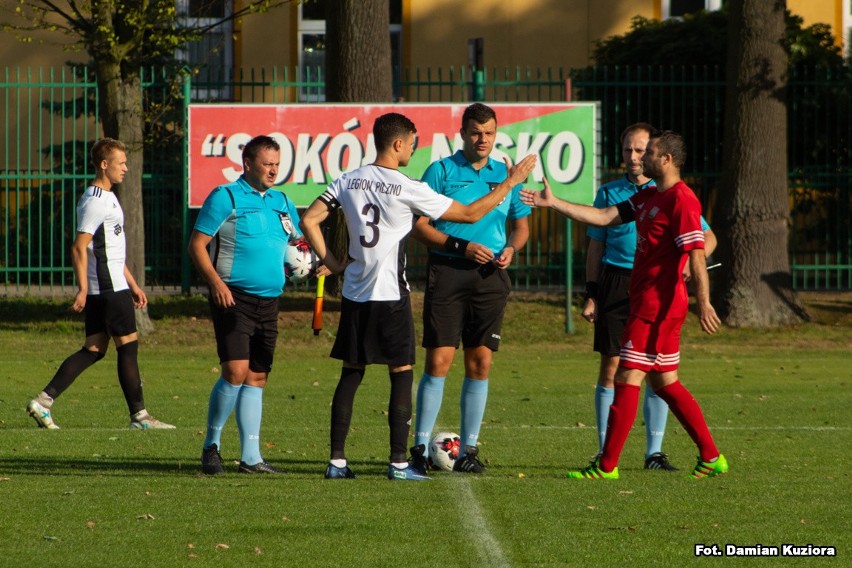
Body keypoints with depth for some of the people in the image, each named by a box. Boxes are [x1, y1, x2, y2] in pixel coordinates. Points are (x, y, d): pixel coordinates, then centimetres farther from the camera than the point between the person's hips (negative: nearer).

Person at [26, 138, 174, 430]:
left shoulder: (107, 198, 19)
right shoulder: (95, 201, -13)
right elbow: (79, 248, -20)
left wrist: (133, 285, 26)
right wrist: (82, 289, -25)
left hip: (109, 285, 10)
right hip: (109, 287, -10)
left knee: (94, 349, 8)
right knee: (128, 345, -4)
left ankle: (43, 401, 4)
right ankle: (139, 416, 1)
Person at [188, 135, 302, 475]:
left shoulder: (282, 203, 16)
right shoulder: (225, 198, -4)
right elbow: (197, 245, -6)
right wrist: (216, 282, -20)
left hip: (269, 302, 7)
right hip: (234, 299, -6)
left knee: (256, 378, 6)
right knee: (236, 371, -15)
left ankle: (250, 457, 8)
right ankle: (212, 444, 2)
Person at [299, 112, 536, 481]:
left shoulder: (349, 182, 3)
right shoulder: (407, 189, -11)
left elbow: (309, 220, 2)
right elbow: (469, 214, -6)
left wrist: (331, 262, 9)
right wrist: (511, 181, 3)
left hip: (354, 296, 5)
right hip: (391, 296, -5)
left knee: (350, 374, 10)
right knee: (402, 375, 2)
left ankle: (337, 461, 7)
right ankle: (398, 462, -2)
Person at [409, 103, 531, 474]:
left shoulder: (505, 175, 11)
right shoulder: (441, 171, 0)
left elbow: (521, 225, 20)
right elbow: (419, 226, -4)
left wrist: (511, 248, -1)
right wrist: (461, 247, -14)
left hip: (490, 277, 4)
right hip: (447, 272, -4)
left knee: (481, 364, 3)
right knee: (439, 360, -8)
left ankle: (468, 451, 10)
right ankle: (420, 447, 0)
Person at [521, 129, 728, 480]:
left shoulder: (681, 200, -14)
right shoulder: (648, 197, 16)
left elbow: (696, 253, -20)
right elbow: (605, 217, 17)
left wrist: (703, 303, -26)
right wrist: (553, 203, 14)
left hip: (658, 302, -10)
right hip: (646, 301, 10)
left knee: (627, 378, -7)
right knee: (664, 382, 12)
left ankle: (607, 466, -4)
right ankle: (711, 457, 14)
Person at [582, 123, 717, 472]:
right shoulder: (609, 193, 9)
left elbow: (707, 238, 11)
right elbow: (595, 248, 12)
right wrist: (591, 295, 5)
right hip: (615, 283, 0)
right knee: (611, 366, -2)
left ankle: (654, 452, 6)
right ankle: (605, 452, 3)